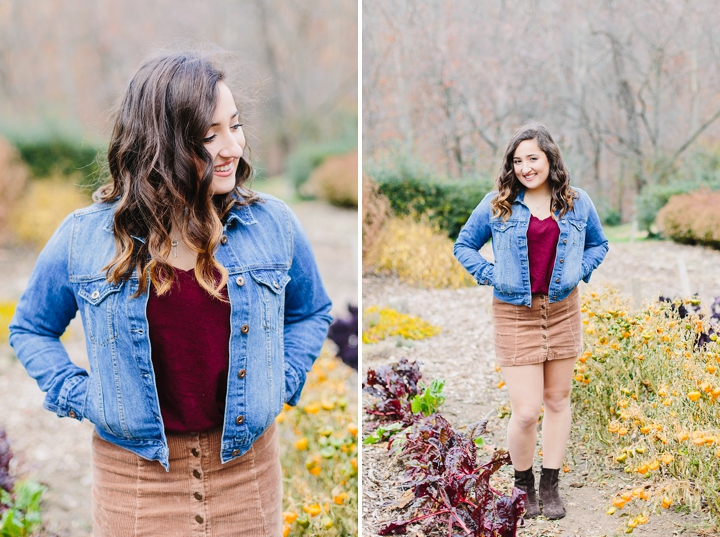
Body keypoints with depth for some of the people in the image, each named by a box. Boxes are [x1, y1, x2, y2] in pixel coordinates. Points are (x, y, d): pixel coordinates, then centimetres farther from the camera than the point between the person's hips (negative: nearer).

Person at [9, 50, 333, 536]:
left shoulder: (272, 224, -3)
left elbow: (312, 312, 14)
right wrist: (77, 398, -3)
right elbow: (30, 329, 10)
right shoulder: (83, 237, -6)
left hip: (247, 468, 2)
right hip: (133, 474, -1)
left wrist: (280, 383, 1)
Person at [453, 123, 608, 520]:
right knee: (526, 411, -6)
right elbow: (464, 245, 6)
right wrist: (490, 276, -8)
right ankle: (523, 484, 19)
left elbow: (598, 244, 16)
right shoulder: (497, 205, -3)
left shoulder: (577, 203, 2)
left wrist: (578, 272, -2)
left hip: (562, 311, 3)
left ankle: (550, 486, 25)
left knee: (557, 400, 11)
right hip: (515, 314, -3)